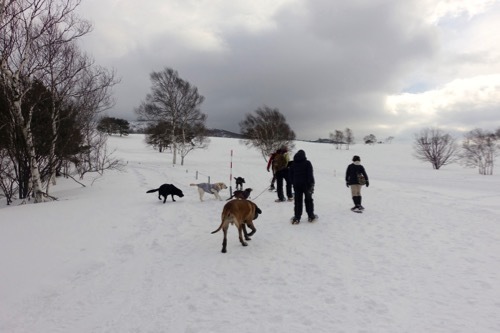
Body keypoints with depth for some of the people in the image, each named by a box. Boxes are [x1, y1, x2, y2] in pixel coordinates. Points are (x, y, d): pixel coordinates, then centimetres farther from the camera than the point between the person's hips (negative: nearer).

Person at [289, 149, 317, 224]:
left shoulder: (293, 164, 4)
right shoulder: (307, 163, -7)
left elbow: (291, 175, 8)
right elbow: (310, 174, -11)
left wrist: (293, 183, 16)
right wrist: (311, 184, -6)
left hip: (296, 185, 2)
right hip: (306, 184, -2)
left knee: (297, 201, 6)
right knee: (308, 200, 11)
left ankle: (296, 218, 4)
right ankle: (311, 216, 17)